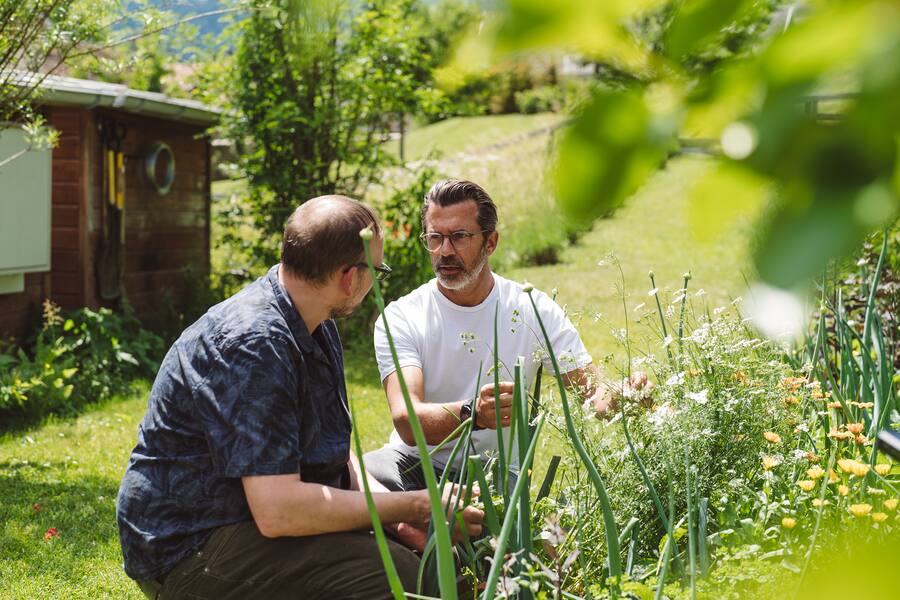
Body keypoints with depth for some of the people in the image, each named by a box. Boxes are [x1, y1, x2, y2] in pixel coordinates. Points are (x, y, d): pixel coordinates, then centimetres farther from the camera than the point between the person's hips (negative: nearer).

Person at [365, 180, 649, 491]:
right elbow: (406, 421, -22)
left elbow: (593, 388, -4)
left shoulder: (534, 310, -1)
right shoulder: (401, 317, -8)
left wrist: (621, 397, -30)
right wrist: (472, 414, -44)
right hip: (417, 462, -1)